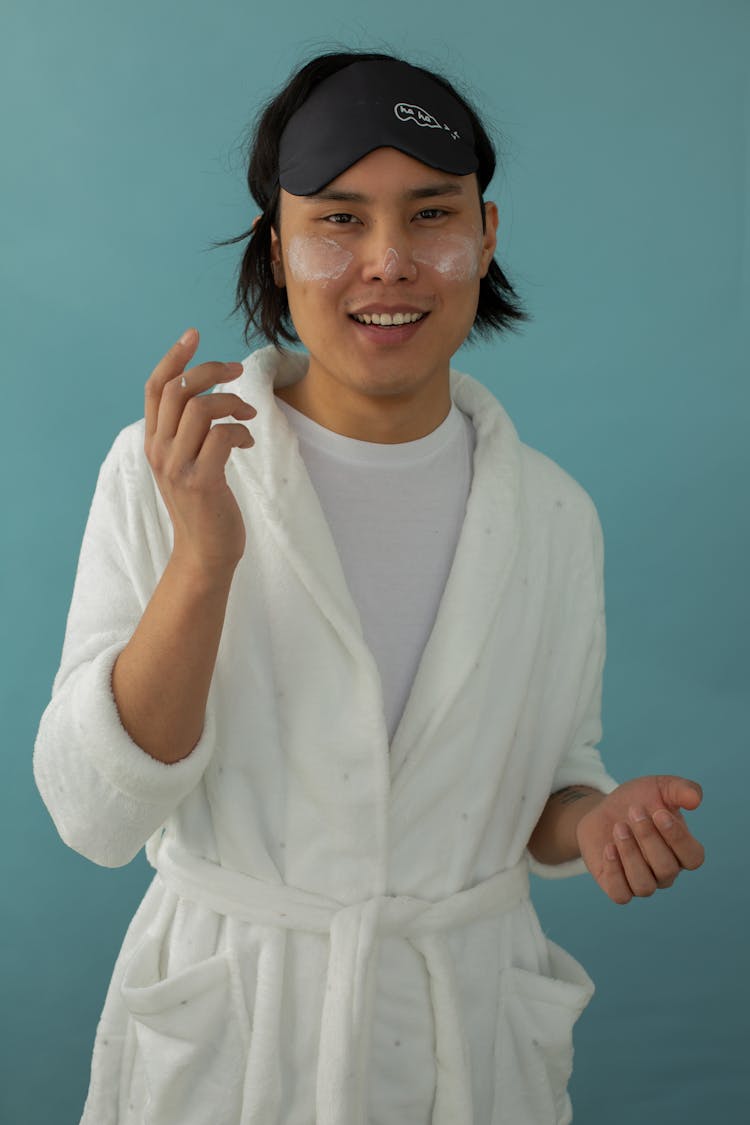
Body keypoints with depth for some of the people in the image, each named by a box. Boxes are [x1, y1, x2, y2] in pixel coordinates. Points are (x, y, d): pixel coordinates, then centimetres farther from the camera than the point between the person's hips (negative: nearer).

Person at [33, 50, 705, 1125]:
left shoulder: (554, 512, -4)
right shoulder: (167, 469, -12)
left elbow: (544, 782, 7)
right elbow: (96, 815, -16)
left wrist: (596, 821, -15)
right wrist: (204, 555, -27)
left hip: (468, 1035, 3)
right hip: (222, 1036, -2)